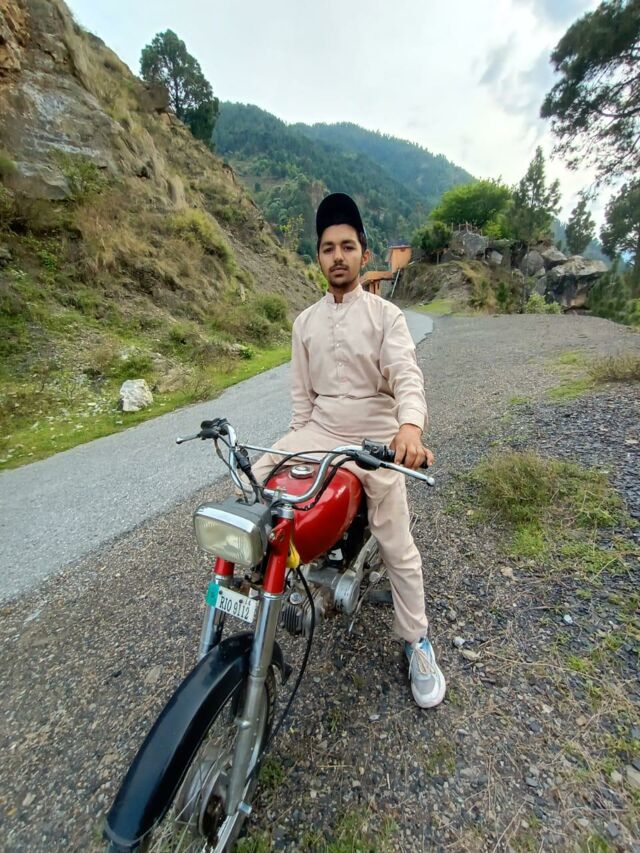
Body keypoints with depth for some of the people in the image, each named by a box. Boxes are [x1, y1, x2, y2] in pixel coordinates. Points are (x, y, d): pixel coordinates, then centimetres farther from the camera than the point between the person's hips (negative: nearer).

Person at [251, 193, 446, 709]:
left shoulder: (386, 315, -3)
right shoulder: (305, 322, 9)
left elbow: (407, 375, -18)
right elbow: (301, 394, 10)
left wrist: (410, 424, -38)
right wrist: (298, 448, 4)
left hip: (376, 439, -3)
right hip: (319, 431, 4)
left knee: (398, 548, 1)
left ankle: (418, 645, 25)